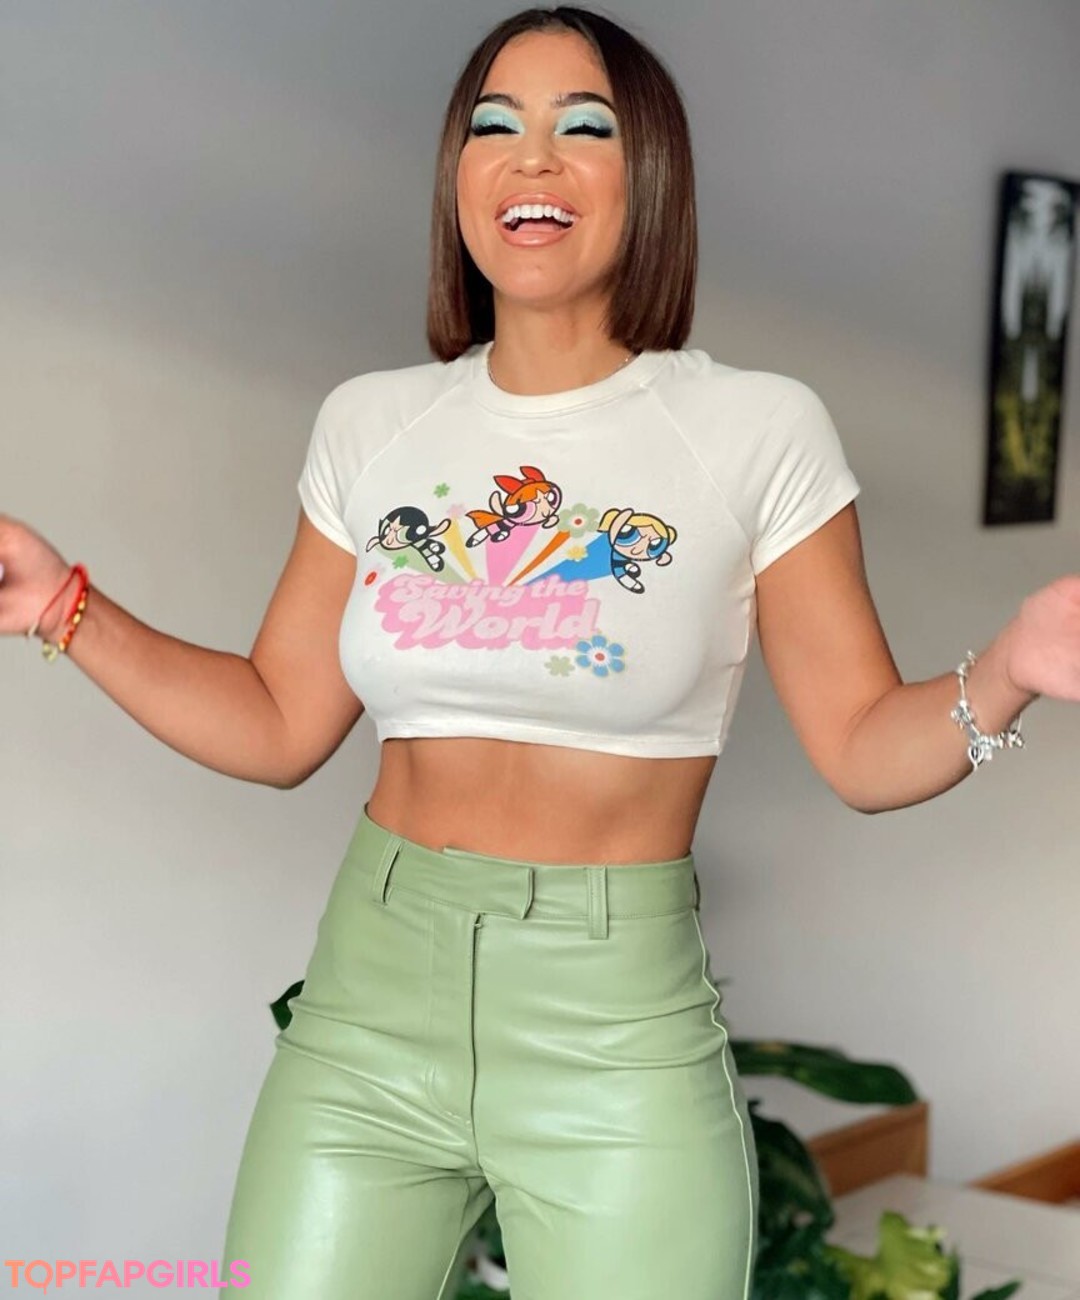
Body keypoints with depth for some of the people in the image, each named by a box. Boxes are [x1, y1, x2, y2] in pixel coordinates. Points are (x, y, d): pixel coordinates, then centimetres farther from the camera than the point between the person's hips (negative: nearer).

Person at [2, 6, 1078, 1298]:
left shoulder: (759, 430, -5)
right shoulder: (371, 424, 5)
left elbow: (863, 750, -4)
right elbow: (276, 727, 10)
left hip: (622, 1016, -3)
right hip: (368, 998, 3)